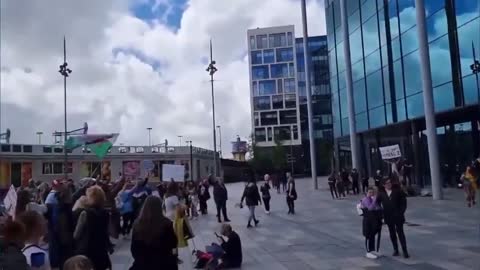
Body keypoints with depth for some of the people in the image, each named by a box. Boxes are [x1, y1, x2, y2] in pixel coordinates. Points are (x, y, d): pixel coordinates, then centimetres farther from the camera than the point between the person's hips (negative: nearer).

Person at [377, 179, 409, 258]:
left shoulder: (398, 191, -1)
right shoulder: (381, 193, 3)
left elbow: (403, 202, 0)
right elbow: (378, 204, 9)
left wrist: (401, 212, -7)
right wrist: (381, 214, 1)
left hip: (398, 216, -2)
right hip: (388, 217, 2)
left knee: (400, 232, -5)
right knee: (392, 233, 10)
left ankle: (405, 251, -1)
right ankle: (395, 249, 20)